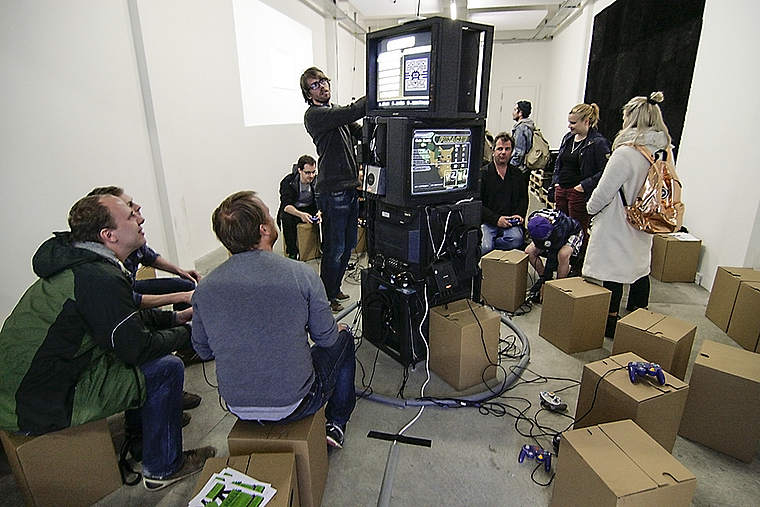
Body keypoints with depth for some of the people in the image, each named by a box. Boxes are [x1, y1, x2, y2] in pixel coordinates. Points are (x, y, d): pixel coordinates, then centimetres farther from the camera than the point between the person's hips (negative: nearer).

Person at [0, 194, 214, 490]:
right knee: (166, 368, -12)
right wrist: (185, 333, -6)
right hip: (39, 409, -10)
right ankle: (162, 468, 7)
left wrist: (175, 317, 11)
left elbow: (124, 318, 16)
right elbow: (136, 348, -22)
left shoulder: (75, 263, 5)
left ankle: (139, 430, 35)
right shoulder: (100, 279, -28)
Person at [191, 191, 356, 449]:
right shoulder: (302, 274, -21)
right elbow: (325, 338, -9)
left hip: (238, 408, 5)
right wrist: (336, 329, 15)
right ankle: (336, 424, 32)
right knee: (343, 337, 20)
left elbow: (203, 351, 4)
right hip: (293, 405, -4)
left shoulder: (204, 287, -10)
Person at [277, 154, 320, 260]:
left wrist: (320, 212, -37)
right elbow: (286, 205, -27)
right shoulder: (288, 182, -16)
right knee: (286, 218, -36)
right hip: (292, 210, -1)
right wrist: (301, 215, -48)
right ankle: (292, 253, -25)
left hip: (311, 209, 2)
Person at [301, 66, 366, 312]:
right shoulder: (314, 115, -9)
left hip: (349, 187, 9)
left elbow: (363, 133, 14)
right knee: (334, 249, 0)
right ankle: (326, 298, 17)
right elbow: (352, 112, -22)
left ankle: (334, 288, 34)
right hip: (332, 190, -9)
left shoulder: (337, 111, 19)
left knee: (348, 245, 17)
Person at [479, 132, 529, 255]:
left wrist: (519, 214, 2)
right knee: (485, 247, -28)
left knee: (517, 239, -30)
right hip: (488, 222, -3)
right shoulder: (483, 173, 2)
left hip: (510, 222, 3)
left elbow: (523, 198, 24)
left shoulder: (518, 174, 16)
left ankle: (484, 245, -11)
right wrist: (496, 219, -13)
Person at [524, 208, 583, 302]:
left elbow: (553, 256, -37)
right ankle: (542, 277, 3)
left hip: (573, 234, -5)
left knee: (563, 254, -37)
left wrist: (546, 281, -32)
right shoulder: (532, 220, -29)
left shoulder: (558, 227, -42)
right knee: (529, 252, -18)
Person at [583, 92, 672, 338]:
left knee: (613, 271, 2)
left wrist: (591, 207, 1)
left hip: (618, 223, -8)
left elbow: (605, 190, -17)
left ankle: (610, 322, 13)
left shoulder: (626, 152, -22)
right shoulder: (663, 151, 2)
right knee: (640, 267, 18)